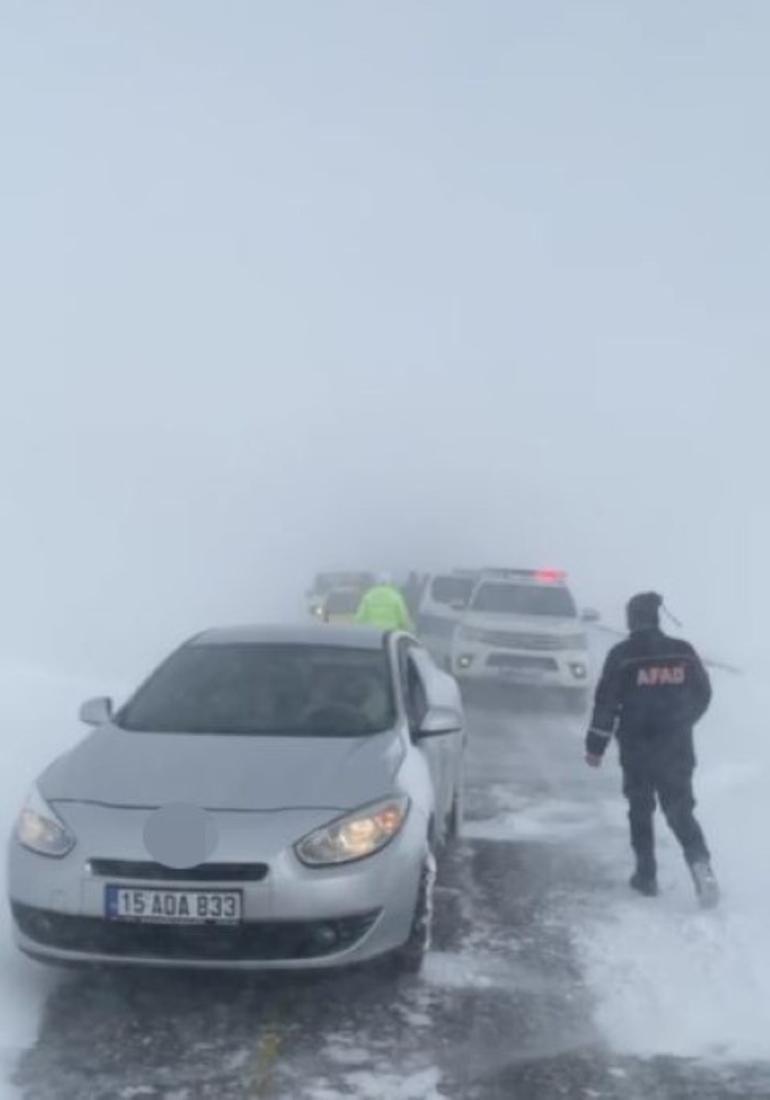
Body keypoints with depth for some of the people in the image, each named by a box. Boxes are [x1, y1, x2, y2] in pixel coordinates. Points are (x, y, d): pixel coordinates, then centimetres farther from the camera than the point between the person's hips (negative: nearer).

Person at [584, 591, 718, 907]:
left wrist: (595, 747, 1)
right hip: (677, 748, 2)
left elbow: (605, 703, -8)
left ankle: (646, 876, 16)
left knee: (640, 810, 13)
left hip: (636, 749, -2)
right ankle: (700, 861, -17)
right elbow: (703, 695, 9)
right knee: (680, 810, 6)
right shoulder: (683, 652, 0)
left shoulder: (622, 655, -9)